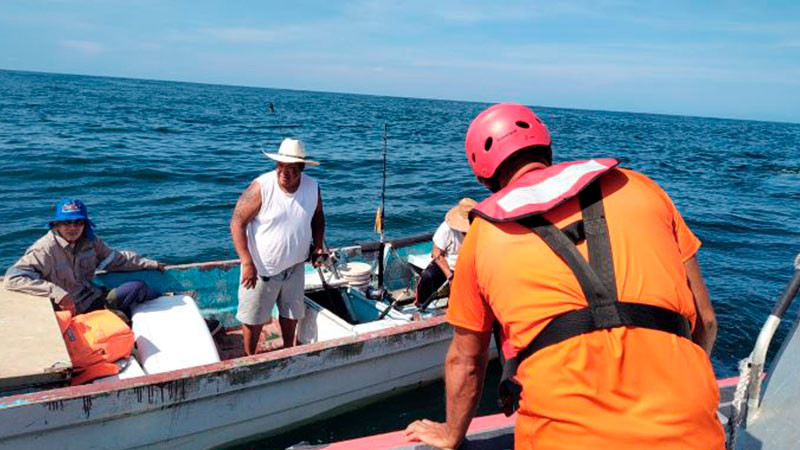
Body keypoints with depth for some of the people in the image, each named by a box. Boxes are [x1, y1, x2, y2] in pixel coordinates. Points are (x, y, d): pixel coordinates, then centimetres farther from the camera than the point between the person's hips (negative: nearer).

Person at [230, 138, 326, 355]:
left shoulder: (312, 187, -7)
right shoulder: (261, 187, -21)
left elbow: (317, 217, 12)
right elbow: (237, 223, -18)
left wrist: (318, 246, -3)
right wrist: (247, 263, -23)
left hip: (294, 266, 4)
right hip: (261, 267, -4)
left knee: (291, 313, 20)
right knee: (254, 317, 9)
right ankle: (250, 358, 32)